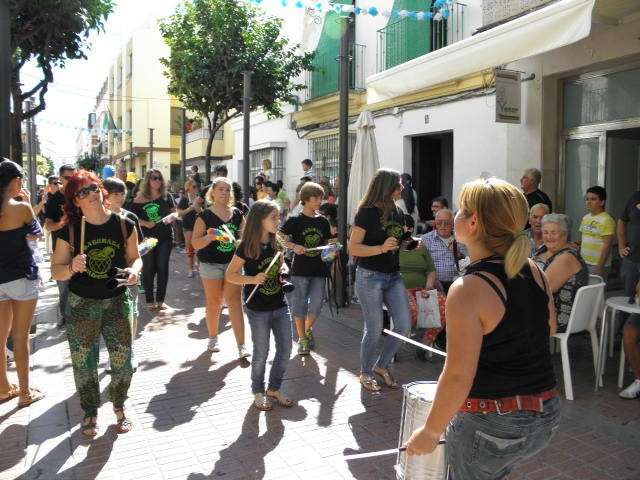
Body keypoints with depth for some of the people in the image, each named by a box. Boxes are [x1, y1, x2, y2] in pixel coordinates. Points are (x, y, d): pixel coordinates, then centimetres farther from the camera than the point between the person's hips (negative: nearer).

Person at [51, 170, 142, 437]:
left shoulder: (124, 225, -4)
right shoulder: (69, 230, -6)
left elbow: (135, 257, 7)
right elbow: (56, 271, -3)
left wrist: (133, 270, -16)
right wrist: (72, 267, -24)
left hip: (117, 301, 0)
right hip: (82, 305, 0)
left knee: (123, 361, 3)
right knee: (84, 363, 10)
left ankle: (119, 407, 31)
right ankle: (91, 412, 33)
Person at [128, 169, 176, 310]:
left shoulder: (167, 197, 3)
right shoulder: (140, 199, -3)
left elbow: (174, 212, 10)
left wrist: (171, 217, -12)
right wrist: (145, 223, -17)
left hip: (165, 237, 2)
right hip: (147, 238, -2)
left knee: (162, 268, 6)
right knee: (149, 269, 6)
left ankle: (160, 300, 16)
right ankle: (150, 300, 16)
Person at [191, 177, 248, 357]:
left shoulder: (237, 214, 6)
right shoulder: (205, 216, -5)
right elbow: (195, 243, -7)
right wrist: (210, 237, -24)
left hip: (233, 263, 2)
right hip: (211, 265, -2)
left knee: (235, 302, -3)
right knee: (214, 303, 10)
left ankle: (241, 346, -2)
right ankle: (213, 339, 30)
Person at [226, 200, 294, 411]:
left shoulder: (275, 243, 3)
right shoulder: (247, 247, -13)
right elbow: (230, 275, -9)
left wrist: (284, 268, -2)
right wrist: (253, 279, -23)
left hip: (280, 306, 6)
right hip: (258, 310, -5)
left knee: (285, 350, 9)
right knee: (261, 353, 7)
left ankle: (274, 389, 30)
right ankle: (258, 392, 29)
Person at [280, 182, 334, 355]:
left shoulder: (323, 221, 7)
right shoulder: (295, 220, -5)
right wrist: (294, 246, -21)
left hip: (319, 269, 3)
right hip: (300, 269, -3)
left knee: (317, 304, 4)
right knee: (300, 304, 4)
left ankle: (308, 329, 32)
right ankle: (302, 339, 18)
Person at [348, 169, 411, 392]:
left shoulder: (397, 213, 9)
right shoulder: (367, 213, -11)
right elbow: (353, 248, -14)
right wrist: (382, 248, -24)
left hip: (393, 276, 6)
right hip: (370, 277, -6)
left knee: (404, 325, 2)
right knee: (374, 330, 2)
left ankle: (382, 365, 24)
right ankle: (365, 372, 24)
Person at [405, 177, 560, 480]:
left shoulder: (467, 290, -24)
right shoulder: (533, 270, -2)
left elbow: (458, 376, -22)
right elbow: (549, 328, 15)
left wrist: (430, 432, -10)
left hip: (492, 426, -7)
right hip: (546, 416, 7)